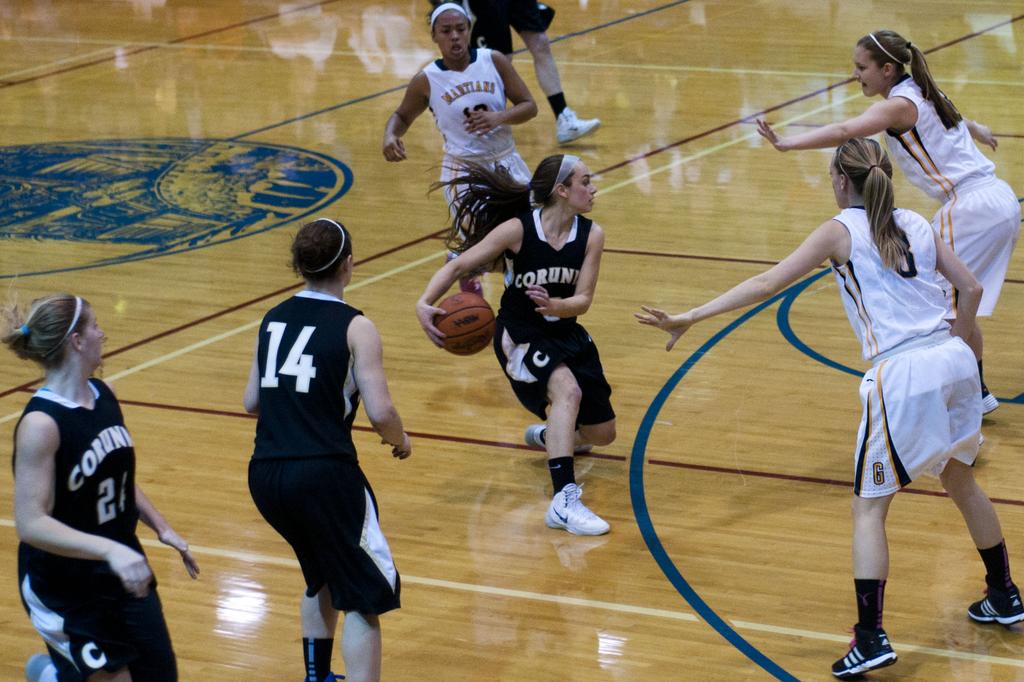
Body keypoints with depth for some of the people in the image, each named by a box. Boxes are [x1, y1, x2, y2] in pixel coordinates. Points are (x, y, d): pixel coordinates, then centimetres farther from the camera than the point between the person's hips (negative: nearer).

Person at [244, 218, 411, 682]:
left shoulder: (273, 319, 10)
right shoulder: (354, 328, -6)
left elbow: (251, 402, 15)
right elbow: (380, 413, -13)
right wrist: (400, 440, 7)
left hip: (265, 474, 7)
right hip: (324, 474, -6)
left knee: (323, 575, 29)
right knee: (364, 596, 3)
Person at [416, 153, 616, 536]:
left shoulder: (590, 235, -10)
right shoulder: (518, 229, -21)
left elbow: (583, 300, -14)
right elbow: (458, 266, -17)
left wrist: (554, 306, -36)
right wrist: (424, 303, -32)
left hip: (566, 333, 6)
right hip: (519, 335, -6)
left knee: (602, 433, 13)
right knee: (568, 390, -35)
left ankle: (546, 436, 49)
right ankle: (564, 502, -41)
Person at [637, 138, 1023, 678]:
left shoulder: (841, 230, 0)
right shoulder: (916, 224, 14)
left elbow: (767, 283, -6)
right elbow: (970, 289, 13)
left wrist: (690, 318, -5)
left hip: (901, 375, -6)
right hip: (954, 362, 6)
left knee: (869, 508, 1)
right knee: (960, 480, 27)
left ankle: (871, 639, -8)